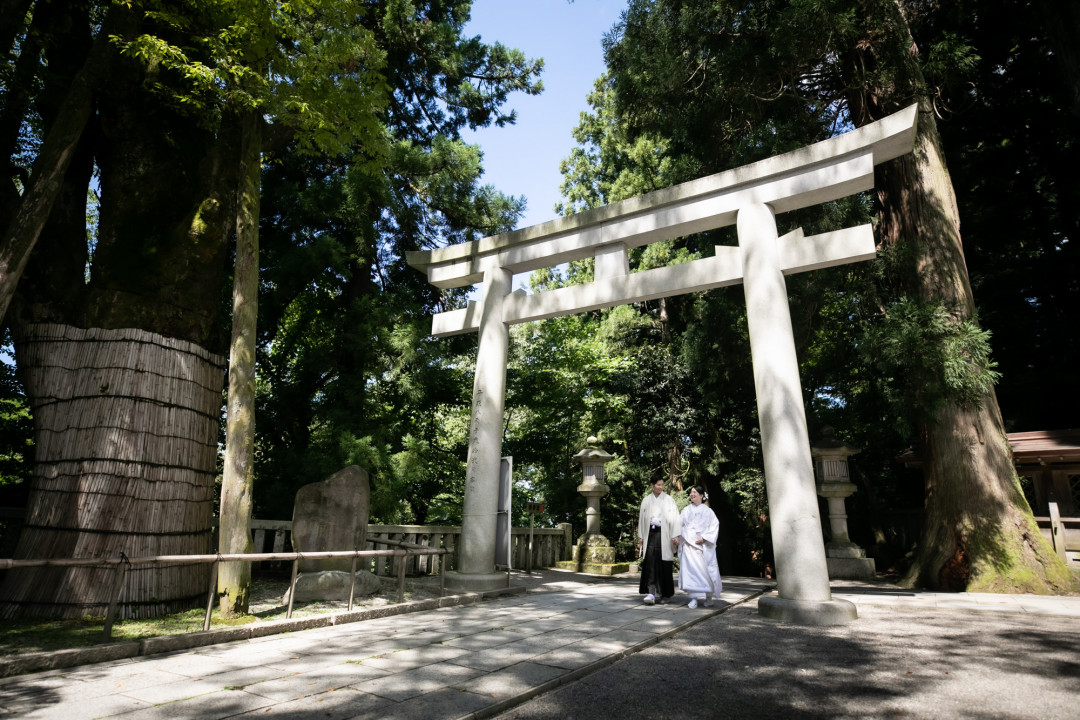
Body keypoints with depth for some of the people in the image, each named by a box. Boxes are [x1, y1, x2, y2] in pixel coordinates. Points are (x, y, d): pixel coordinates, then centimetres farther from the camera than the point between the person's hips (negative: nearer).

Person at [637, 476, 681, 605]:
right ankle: (651, 593, -10)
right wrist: (640, 537, 9)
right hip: (650, 534, 2)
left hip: (664, 535, -2)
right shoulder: (646, 500, 11)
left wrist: (674, 536, -8)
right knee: (650, 562, -9)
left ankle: (667, 594, 13)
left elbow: (674, 517, 0)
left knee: (665, 564, 0)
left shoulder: (668, 499, 4)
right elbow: (642, 518, 13)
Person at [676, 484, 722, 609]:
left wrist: (704, 537, -11)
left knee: (706, 570, 0)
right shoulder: (686, 510, 13)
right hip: (688, 543, 2)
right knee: (690, 569, -8)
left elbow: (714, 525, -1)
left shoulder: (707, 511, 6)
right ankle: (694, 598, -5)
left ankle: (709, 597, 20)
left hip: (703, 544, -2)